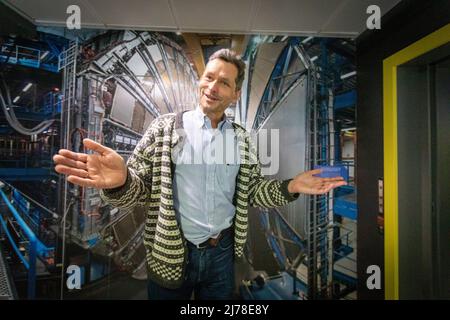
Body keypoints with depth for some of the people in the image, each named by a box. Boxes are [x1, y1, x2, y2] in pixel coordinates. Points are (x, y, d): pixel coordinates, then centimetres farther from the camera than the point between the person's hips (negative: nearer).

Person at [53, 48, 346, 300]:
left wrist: (290, 188, -10)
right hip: (171, 255, -2)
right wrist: (120, 180, -32)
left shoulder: (242, 139, 0)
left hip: (223, 252, 3)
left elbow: (251, 191, 4)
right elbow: (138, 187, -10)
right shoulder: (165, 127, -9)